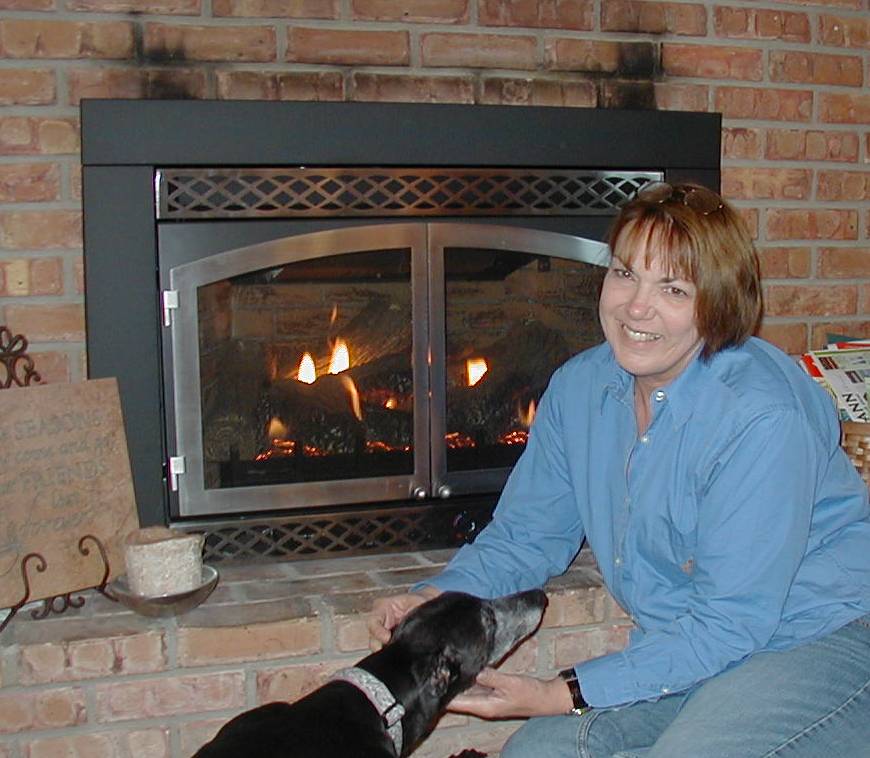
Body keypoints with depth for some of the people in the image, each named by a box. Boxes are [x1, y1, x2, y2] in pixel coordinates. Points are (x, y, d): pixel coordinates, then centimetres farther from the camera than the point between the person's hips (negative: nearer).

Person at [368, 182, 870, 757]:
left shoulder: (762, 418, -26)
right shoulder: (580, 387, -3)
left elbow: (729, 624, -24)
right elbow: (526, 535, 8)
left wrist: (566, 696, -27)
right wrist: (433, 600, -11)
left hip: (823, 640, -5)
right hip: (691, 647, 6)